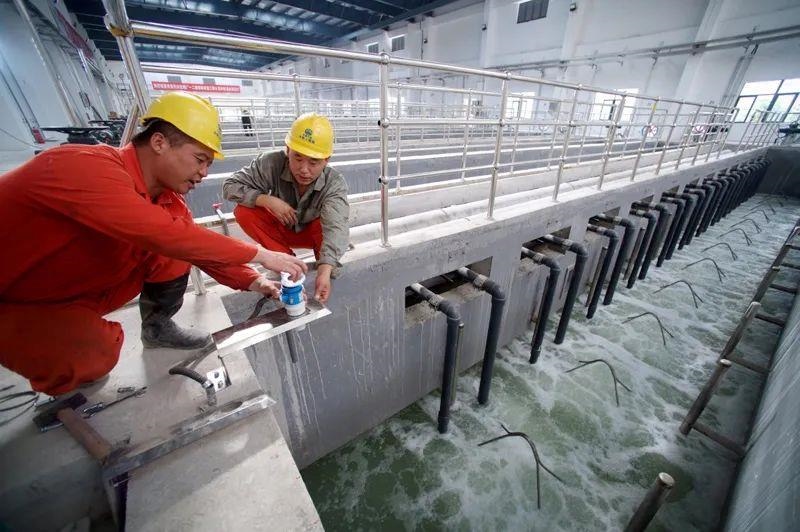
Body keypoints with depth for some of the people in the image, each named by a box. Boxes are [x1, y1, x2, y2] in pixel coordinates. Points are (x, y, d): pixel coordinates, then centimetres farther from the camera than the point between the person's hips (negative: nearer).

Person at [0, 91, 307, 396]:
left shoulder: (167, 194, -7)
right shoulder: (84, 167, -32)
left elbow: (194, 245, -4)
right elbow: (166, 235, -41)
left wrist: (253, 282, -16)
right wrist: (259, 254, -35)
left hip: (81, 288, 7)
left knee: (173, 254, -8)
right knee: (95, 351, -29)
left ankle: (158, 328, 12)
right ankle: (62, 385, 6)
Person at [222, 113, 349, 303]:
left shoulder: (335, 183, -31)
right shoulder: (271, 163, -26)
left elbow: (335, 227, -45)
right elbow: (230, 185, -19)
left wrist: (325, 271, -59)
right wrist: (267, 200, -37)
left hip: (311, 232, -2)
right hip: (280, 228, 2)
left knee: (331, 224, -34)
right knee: (243, 212, -23)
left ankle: (323, 259, -1)